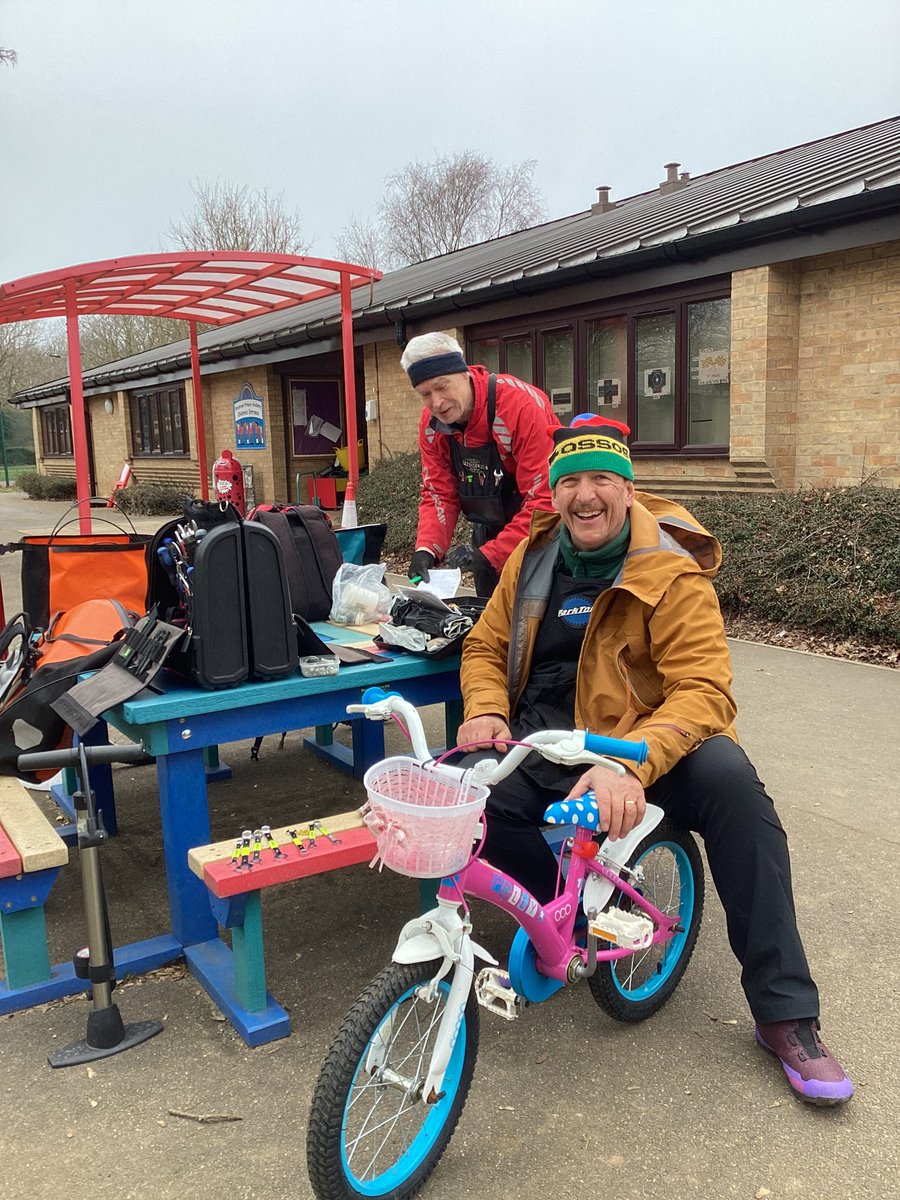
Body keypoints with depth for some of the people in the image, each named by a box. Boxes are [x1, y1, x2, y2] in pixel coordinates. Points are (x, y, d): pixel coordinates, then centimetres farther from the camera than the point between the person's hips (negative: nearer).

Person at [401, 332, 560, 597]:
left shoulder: (521, 405, -29)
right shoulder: (431, 424, -9)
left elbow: (545, 499, -31)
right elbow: (439, 494, -5)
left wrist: (489, 555, -33)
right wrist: (426, 550, -22)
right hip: (489, 533, 5)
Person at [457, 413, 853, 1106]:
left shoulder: (671, 574, -13)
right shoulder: (535, 558, 4)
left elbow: (705, 689, -22)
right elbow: (486, 646, 13)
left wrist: (630, 763, -40)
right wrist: (486, 712, -10)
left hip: (635, 744, -3)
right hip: (539, 748, 4)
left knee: (729, 779, -33)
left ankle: (786, 1015, -20)